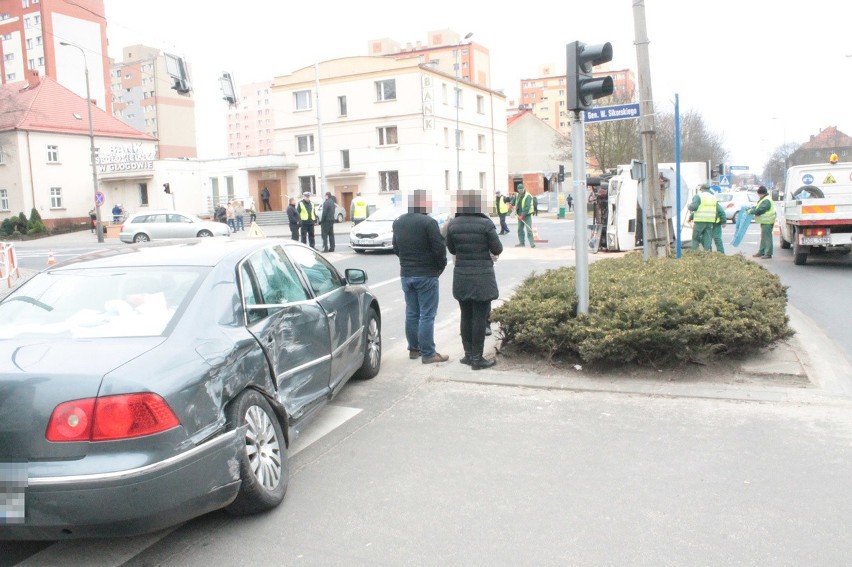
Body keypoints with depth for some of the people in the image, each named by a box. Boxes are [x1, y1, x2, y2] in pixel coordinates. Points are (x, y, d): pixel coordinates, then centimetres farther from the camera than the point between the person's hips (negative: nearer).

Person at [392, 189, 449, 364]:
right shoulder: (428, 222, -17)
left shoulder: (398, 222, 7)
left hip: (406, 274, 7)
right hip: (426, 274, -7)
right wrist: (440, 267, 1)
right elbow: (439, 249, -15)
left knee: (411, 313, 15)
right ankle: (428, 354, 2)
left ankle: (413, 349, 22)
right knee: (427, 315, -1)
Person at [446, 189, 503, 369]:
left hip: (461, 278, 4)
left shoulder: (453, 225, -2)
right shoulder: (485, 224, -14)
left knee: (466, 317, 14)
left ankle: (468, 354, 23)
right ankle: (477, 358, 9)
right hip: (482, 278, -4)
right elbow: (497, 249, -6)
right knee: (480, 319, 3)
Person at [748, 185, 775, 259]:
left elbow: (760, 210, -25)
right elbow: (757, 207, 22)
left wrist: (751, 211, -14)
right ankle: (761, 252, 26)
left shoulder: (766, 201, -19)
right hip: (764, 221, 11)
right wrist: (751, 208, 6)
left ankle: (768, 254, -8)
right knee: (763, 237, 17)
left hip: (767, 222, -11)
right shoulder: (763, 200, 16)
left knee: (767, 237, -9)